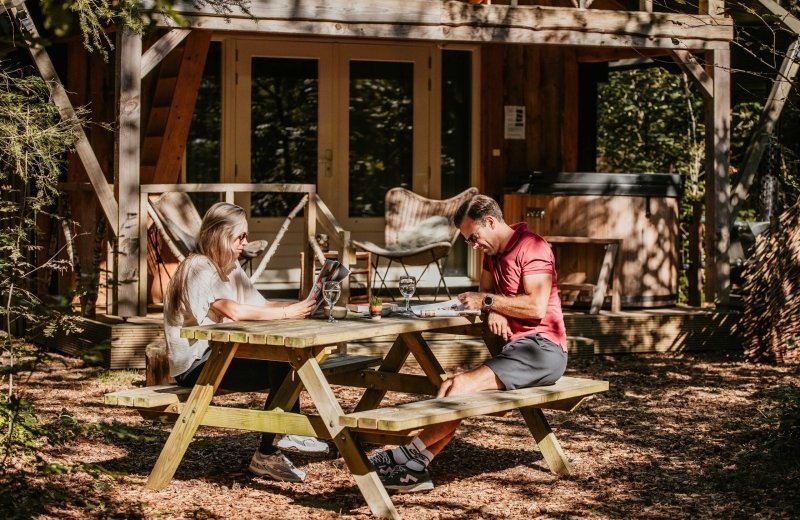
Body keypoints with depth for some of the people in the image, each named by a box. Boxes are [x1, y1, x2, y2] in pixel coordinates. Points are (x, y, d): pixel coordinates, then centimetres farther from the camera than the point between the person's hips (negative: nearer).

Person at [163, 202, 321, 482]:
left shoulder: (230, 267, 13)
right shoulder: (198, 269, -16)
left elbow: (260, 305, 3)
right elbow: (234, 311, -29)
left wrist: (300, 307, -13)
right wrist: (287, 313, -27)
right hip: (194, 365, -9)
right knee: (279, 371, -21)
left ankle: (289, 432, -3)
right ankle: (266, 456, -10)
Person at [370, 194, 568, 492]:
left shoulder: (531, 247, -10)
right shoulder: (493, 253, 20)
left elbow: (537, 306, -20)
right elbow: (485, 294, 16)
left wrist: (486, 301, -14)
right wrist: (494, 312, -7)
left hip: (542, 348, -9)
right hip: (517, 347, 9)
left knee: (464, 385, -25)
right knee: (452, 389, -10)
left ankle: (410, 454, -21)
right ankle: (415, 469, -18)